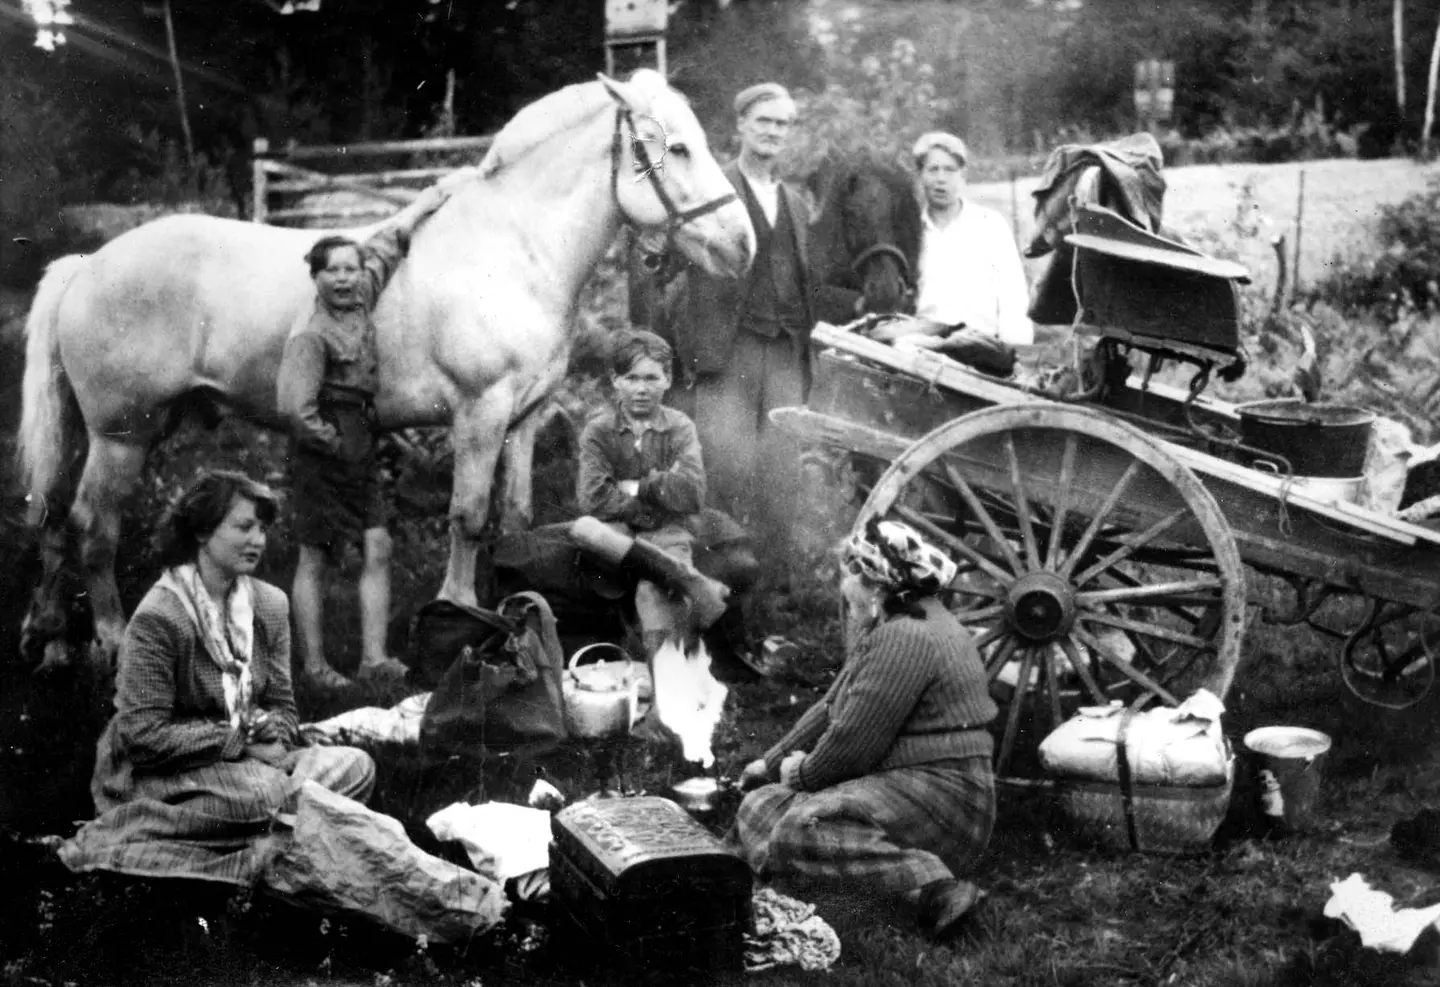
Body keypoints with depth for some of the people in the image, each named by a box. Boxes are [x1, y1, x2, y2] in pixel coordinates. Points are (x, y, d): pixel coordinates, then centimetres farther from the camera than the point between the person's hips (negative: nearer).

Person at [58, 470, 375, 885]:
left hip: (246, 761, 7)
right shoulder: (158, 617, -16)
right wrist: (242, 740, -19)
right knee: (265, 791, -35)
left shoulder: (270, 603, 5)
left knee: (356, 766, -14)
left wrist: (273, 733, -14)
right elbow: (144, 735, -19)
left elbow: (282, 706, 11)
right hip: (157, 775, -7)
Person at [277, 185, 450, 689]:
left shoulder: (361, 297, 5)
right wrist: (331, 441, -12)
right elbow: (295, 407, -23)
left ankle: (374, 657, 0)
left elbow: (388, 241, 20)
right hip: (322, 454, -7)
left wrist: (430, 199, 28)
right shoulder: (311, 334, -16)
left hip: (361, 448, 7)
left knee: (378, 549, -1)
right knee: (316, 558, 1)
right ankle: (314, 664, 8)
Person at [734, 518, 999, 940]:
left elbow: (853, 740, -19)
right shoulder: (892, 629, 17)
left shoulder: (906, 639, -18)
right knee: (759, 806, 10)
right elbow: (833, 709, 24)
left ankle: (930, 885, -39)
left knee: (801, 828, -29)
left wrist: (803, 773, -1)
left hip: (940, 798, -11)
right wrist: (772, 763, 26)